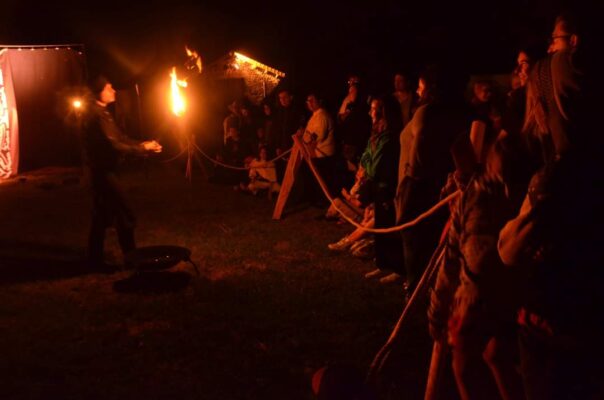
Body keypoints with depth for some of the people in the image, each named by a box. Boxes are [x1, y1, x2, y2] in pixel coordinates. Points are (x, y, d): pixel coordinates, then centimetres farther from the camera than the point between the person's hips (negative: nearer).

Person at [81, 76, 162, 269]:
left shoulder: (101, 113, 15)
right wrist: (143, 149, -16)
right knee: (124, 215, -5)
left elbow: (119, 137, 14)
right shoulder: (98, 115, -17)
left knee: (102, 216, 15)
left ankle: (96, 259, 22)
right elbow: (114, 146, -23)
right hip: (103, 171, -11)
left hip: (103, 170, 11)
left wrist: (142, 144, 1)